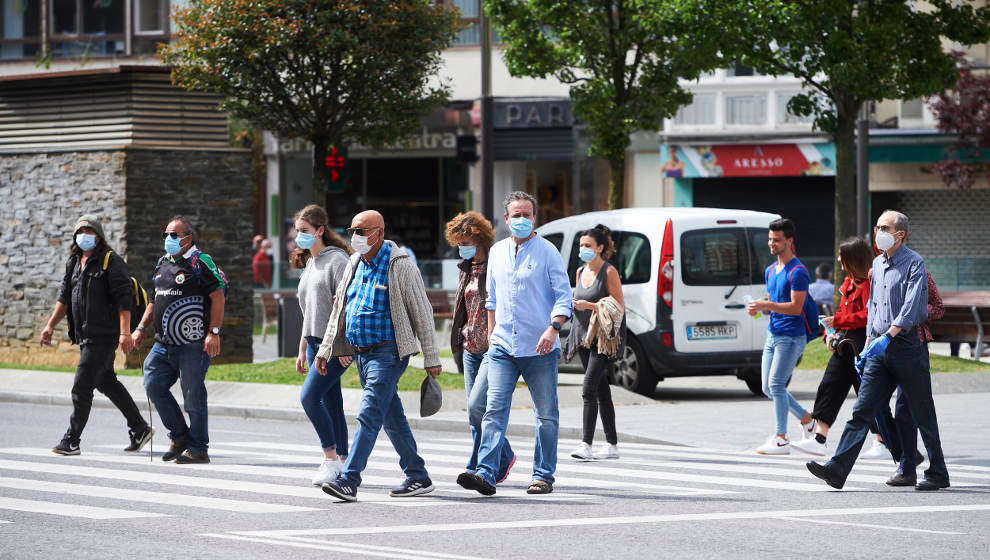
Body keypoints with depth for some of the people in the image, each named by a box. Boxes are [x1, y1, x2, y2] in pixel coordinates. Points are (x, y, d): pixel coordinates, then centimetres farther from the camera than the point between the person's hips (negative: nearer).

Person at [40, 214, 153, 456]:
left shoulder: (111, 262, -10)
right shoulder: (73, 263, 14)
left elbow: (124, 299, -15)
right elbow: (64, 297, 21)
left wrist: (124, 332, -22)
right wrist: (50, 325, 13)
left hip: (103, 336, -9)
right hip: (84, 335, 9)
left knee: (82, 386, -11)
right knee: (106, 382, 16)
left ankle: (71, 441, -8)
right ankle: (140, 429, 28)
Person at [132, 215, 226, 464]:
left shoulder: (200, 262, -8)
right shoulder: (162, 264, 17)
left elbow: (218, 296, -13)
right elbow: (155, 300, 27)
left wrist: (213, 332, -20)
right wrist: (141, 328, 18)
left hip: (193, 345, -8)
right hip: (164, 343, 8)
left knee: (193, 395, -4)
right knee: (153, 385, 3)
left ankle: (198, 449, 5)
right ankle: (180, 436, 17)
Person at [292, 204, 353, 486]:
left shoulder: (337, 259, -10)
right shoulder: (309, 263, 17)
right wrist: (302, 350, 21)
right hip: (315, 343, 8)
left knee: (309, 396, -16)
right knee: (331, 402, 8)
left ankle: (331, 457, -7)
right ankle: (342, 460, 12)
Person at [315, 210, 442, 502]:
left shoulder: (399, 266, -9)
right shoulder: (354, 264, 12)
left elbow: (422, 313, -7)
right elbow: (338, 310, 19)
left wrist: (432, 358, -7)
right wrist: (324, 350, 15)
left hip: (387, 353, -8)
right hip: (361, 353, 8)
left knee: (369, 415, -15)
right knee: (392, 418, 12)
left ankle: (349, 480, -21)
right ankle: (418, 477, 19)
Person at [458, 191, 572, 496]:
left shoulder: (547, 252, -3)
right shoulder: (497, 252, 12)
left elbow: (564, 296, -6)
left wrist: (553, 329, -20)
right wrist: (491, 332, 20)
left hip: (539, 348, -3)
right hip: (503, 346, 3)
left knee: (546, 414, 5)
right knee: (495, 408, -9)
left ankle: (543, 476, 14)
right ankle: (486, 474, -17)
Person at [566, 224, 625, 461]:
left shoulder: (609, 272, -9)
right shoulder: (581, 272, 13)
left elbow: (619, 307, -12)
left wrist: (589, 305, -20)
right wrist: (572, 304, 3)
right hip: (584, 334, 8)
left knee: (589, 389, -18)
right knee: (601, 391, 10)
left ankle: (586, 444, -22)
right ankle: (612, 445, 15)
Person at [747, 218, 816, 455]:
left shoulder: (797, 272, -13)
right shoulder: (770, 271, 15)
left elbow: (796, 307, -19)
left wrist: (765, 305, -24)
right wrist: (758, 308, 2)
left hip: (791, 336, -9)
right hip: (773, 334, 9)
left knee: (776, 384, -13)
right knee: (768, 388, 9)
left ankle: (781, 439, -9)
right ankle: (807, 419, 26)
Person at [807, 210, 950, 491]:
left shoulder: (914, 263, -8)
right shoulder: (878, 264, 15)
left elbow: (911, 308, -20)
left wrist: (887, 337, -30)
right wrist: (868, 345, 18)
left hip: (906, 344, -6)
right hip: (879, 347, 6)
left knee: (922, 414, 3)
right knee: (862, 410, -4)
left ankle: (938, 474, 15)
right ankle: (838, 469, -13)